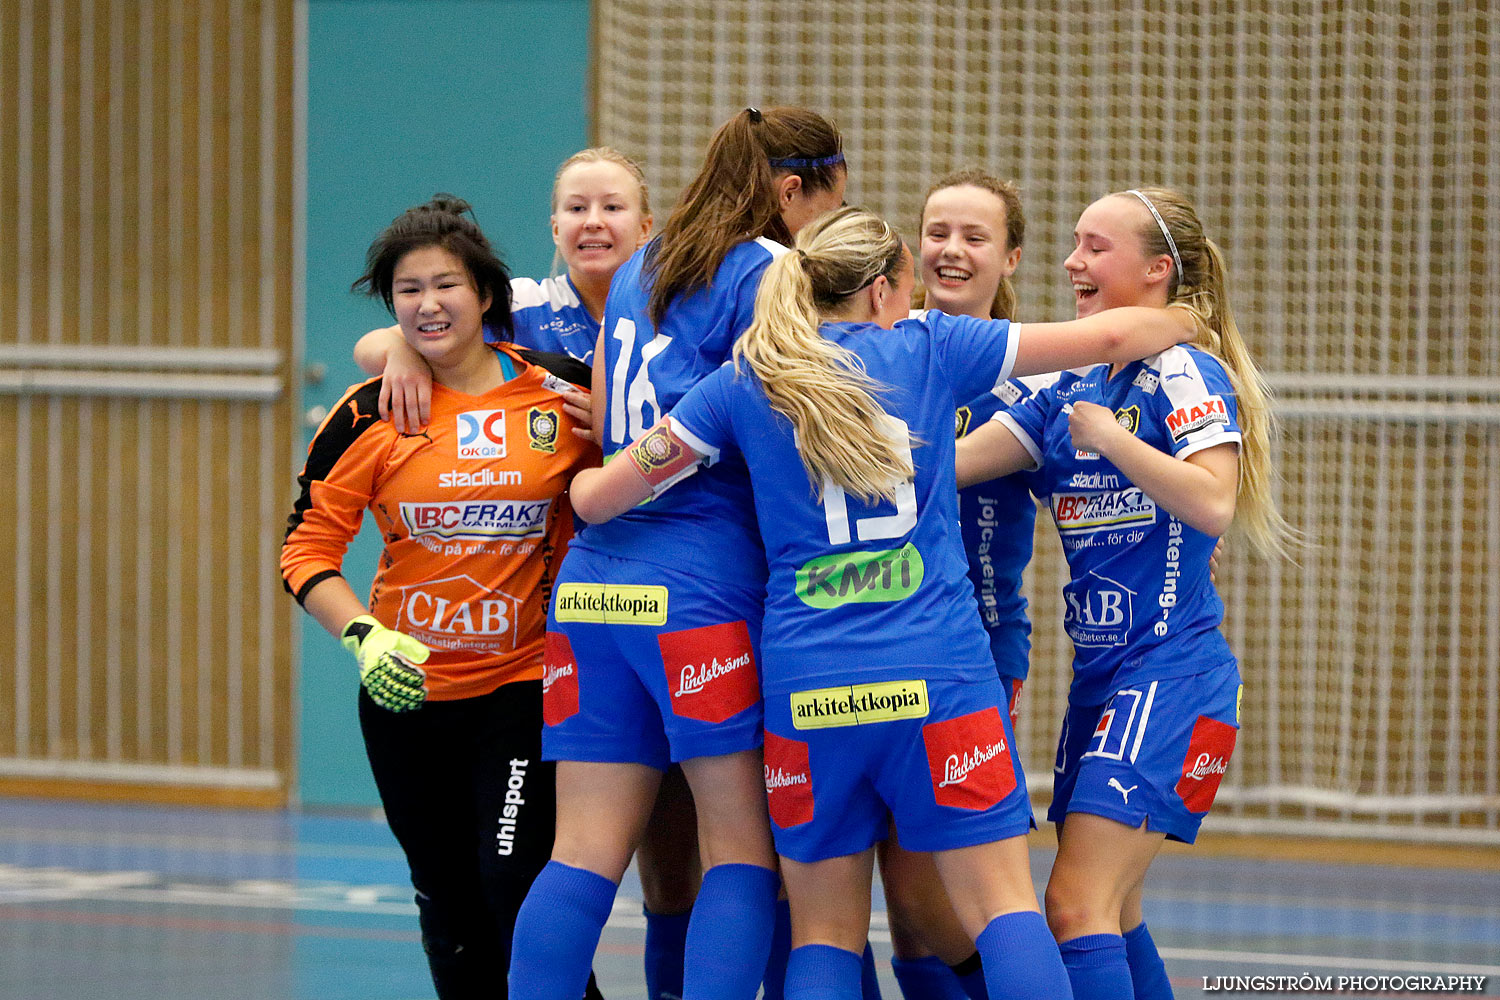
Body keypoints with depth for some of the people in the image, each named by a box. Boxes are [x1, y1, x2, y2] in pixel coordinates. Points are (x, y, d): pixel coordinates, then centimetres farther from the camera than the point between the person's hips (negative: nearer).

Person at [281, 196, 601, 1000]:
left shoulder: (559, 393, -4)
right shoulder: (370, 414, -3)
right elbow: (307, 549, -1)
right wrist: (365, 635, -17)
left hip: (526, 684, -2)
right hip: (408, 693, 2)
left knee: (518, 882, -15)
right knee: (450, 906, 11)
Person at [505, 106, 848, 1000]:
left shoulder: (638, 273, 19)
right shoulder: (769, 274, -4)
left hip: (596, 580, 7)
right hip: (706, 582, -7)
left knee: (586, 853, 4)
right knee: (743, 849, -2)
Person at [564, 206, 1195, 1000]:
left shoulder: (743, 383, 7)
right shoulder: (928, 349, 6)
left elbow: (597, 499, 8)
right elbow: (1105, 338, 9)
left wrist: (580, 480, 31)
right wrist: (1176, 324, 30)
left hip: (806, 687, 1)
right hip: (939, 677, -1)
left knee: (825, 933, 9)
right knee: (1004, 909, 0)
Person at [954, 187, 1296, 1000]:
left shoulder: (1186, 373, -9)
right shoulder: (1073, 391, 14)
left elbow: (1214, 504, -24)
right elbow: (946, 464, 7)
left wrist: (1109, 437, -20)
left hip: (1169, 675, -9)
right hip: (1099, 677, 9)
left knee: (1078, 905, -17)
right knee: (1111, 914, 13)